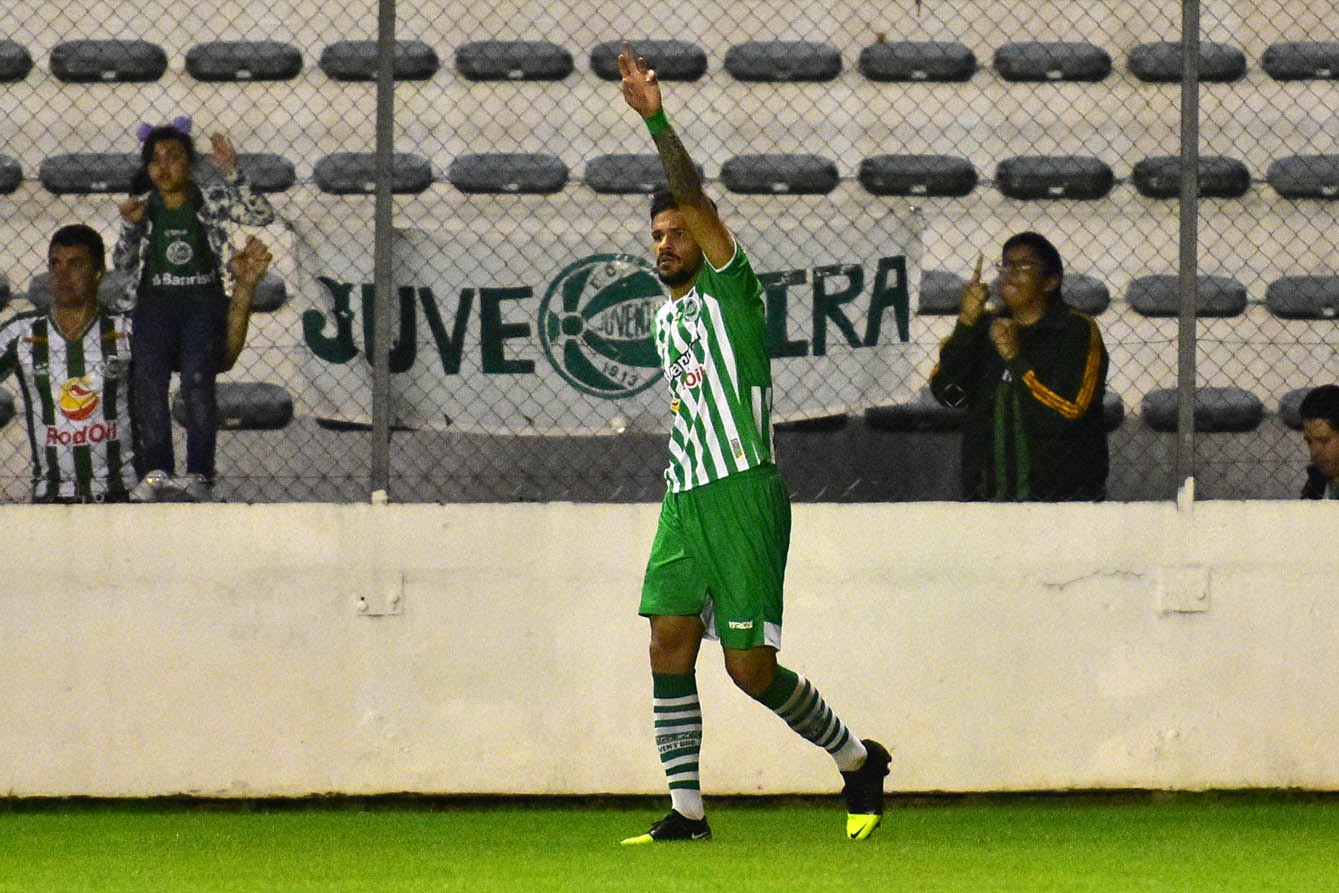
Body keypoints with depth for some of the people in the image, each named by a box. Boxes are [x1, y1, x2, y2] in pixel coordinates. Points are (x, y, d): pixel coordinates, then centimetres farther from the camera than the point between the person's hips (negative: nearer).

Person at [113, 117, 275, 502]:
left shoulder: (213, 199, 6)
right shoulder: (142, 207, 12)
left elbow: (261, 215, -7)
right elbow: (121, 263, 12)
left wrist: (232, 174, -16)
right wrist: (131, 227, -6)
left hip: (204, 300, -2)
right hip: (155, 302, 2)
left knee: (197, 381, -18)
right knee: (148, 382, -16)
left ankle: (199, 473, -20)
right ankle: (157, 469, -18)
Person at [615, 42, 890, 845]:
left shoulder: (728, 289, -1)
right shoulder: (666, 318, 21)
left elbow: (695, 196, -15)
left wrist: (657, 119, -25)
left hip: (744, 492, -7)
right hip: (684, 499, 7)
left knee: (751, 667, -8)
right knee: (670, 643, -7)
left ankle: (859, 760, 13)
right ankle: (687, 811, -4)